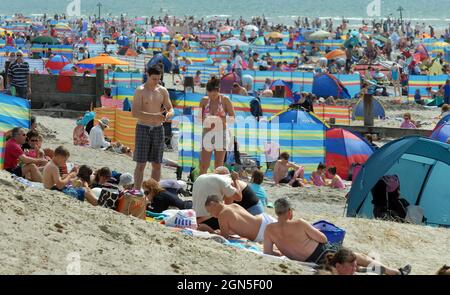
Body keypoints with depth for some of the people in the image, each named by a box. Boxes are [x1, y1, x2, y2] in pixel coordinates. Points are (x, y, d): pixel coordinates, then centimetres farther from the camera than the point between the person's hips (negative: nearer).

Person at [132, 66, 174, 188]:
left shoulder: (162, 91, 7)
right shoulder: (140, 91, -8)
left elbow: (170, 109, 13)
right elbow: (134, 112, -17)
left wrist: (169, 115, -13)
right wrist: (154, 116, -27)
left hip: (158, 129, 5)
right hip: (143, 128, -5)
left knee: (157, 164, 6)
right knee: (141, 164, -6)